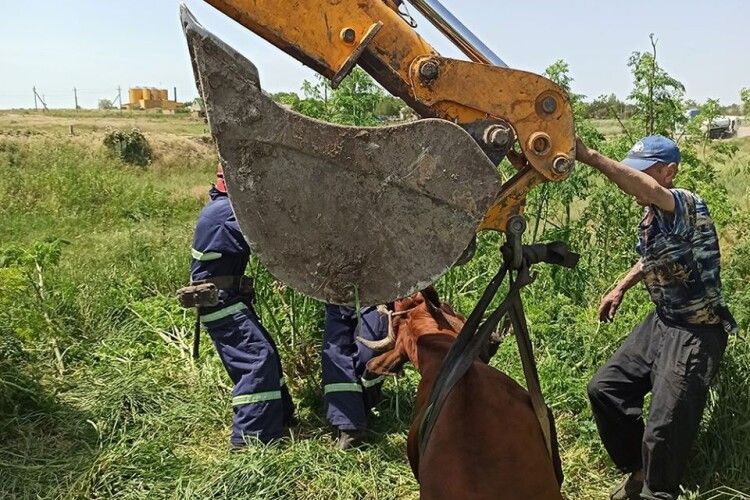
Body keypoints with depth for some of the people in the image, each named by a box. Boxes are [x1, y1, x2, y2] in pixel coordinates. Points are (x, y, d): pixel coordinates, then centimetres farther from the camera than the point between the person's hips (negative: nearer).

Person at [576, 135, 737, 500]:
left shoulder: (686, 204, -21)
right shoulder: (650, 217, 6)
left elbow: (651, 191, -46)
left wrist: (588, 156, -55)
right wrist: (621, 289, 19)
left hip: (696, 332, -9)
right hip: (662, 321, 9)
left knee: (664, 429, -10)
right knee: (603, 388, 8)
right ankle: (638, 471, 25)